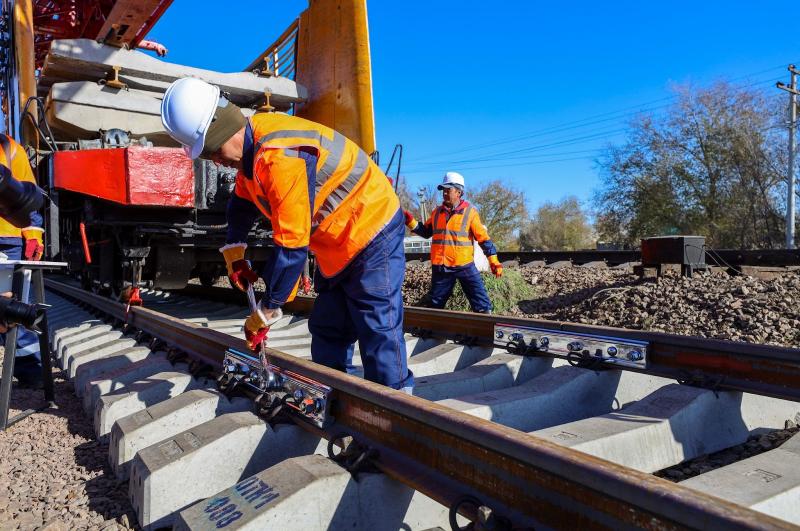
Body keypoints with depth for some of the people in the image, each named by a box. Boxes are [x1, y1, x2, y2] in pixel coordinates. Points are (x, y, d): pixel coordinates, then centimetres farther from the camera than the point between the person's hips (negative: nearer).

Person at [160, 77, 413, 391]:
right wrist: (233, 251, 11)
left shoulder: (280, 158, -31)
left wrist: (265, 313, -20)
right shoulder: (251, 142, -1)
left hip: (370, 233, -10)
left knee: (379, 330, -8)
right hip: (338, 241, 10)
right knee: (326, 329, 14)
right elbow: (242, 202, 20)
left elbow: (291, 247, -30)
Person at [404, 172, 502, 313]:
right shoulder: (437, 211, 9)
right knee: (435, 304, 14)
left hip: (465, 266, -4)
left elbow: (483, 238, -3)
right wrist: (410, 222, 4)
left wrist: (493, 261, -8)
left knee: (482, 304, -4)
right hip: (440, 267, 4)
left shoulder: (470, 211, -4)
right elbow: (426, 232, 18)